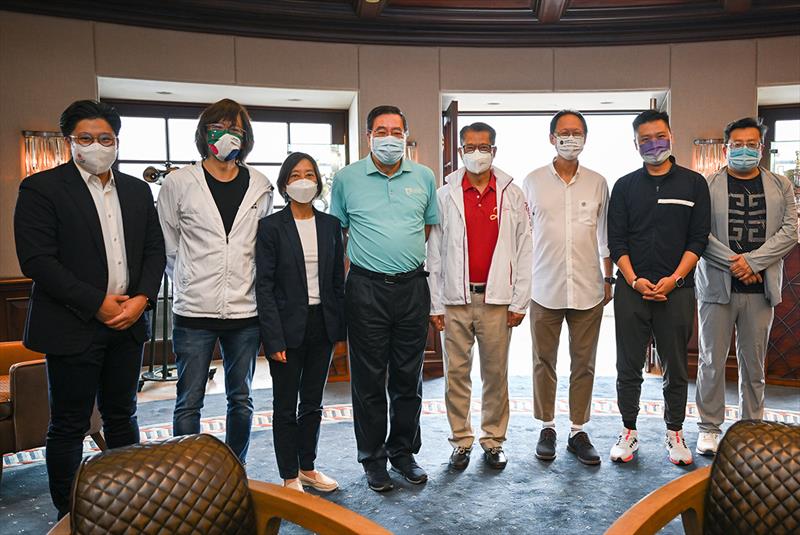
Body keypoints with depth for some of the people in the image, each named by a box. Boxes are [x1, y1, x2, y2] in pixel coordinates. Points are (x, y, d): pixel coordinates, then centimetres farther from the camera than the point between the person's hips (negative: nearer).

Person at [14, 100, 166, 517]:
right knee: (69, 426, 6)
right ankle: (69, 515, 20)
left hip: (127, 324, 5)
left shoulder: (137, 190, 11)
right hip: (73, 327, -4)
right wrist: (98, 304, -15)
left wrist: (141, 299, -7)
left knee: (122, 417, 15)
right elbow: (37, 260, -13)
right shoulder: (41, 188, -5)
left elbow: (155, 250, 10)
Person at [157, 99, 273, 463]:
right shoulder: (178, 183, 1)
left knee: (241, 400, 12)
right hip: (195, 310, -2)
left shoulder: (260, 187, 7)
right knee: (189, 403, 4)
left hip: (245, 310, 2)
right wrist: (190, 283, 7)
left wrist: (254, 286, 8)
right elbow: (167, 246, 7)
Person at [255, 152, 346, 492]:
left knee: (313, 402, 15)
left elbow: (337, 281, 9)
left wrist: (340, 329, 5)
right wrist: (274, 339, -14)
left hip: (322, 324, 4)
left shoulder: (330, 225, 6)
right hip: (289, 326, -4)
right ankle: (289, 477, 21)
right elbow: (264, 286, -9)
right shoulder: (271, 226, -6)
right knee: (286, 406, 7)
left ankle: (308, 468, 30)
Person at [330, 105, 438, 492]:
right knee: (369, 379, 4)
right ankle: (373, 459, 19)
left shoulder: (424, 177, 7)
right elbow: (337, 231, 9)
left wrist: (410, 257, 7)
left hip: (412, 286, 2)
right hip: (366, 289, -2)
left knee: (408, 377, 11)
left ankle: (403, 452, 27)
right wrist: (340, 281, 5)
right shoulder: (347, 178, 3)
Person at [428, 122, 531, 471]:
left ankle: (494, 441, 22)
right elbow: (434, 252, 3)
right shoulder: (445, 195, 4)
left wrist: (519, 301, -1)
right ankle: (461, 442, 20)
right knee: (456, 373, 6)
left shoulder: (512, 194, 5)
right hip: (455, 300, 0)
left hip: (496, 299, 0)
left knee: (496, 373, 8)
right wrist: (435, 304, -1)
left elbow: (523, 250, 4)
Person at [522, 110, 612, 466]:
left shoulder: (598, 183, 7)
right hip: (545, 288, -1)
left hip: (587, 289, 1)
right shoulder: (533, 181, 4)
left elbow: (605, 236, 12)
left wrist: (608, 279, 9)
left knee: (583, 363, 7)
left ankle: (578, 431, 19)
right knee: (544, 362, 8)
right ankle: (547, 428, 21)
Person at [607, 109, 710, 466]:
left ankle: (674, 434, 23)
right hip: (631, 289, 1)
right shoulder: (625, 186, 7)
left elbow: (698, 238, 0)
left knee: (676, 367, 8)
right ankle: (629, 432, 20)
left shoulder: (693, 183, 6)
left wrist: (673, 279, -12)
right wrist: (634, 280, -11)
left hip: (676, 289, 0)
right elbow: (616, 240, 3)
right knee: (628, 366, 6)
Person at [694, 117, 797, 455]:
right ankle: (709, 428, 14)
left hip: (760, 288, 2)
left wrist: (752, 261, -13)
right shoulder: (707, 186, 2)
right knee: (712, 361, 3)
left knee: (754, 362, 9)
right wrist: (734, 263, -15)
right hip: (717, 285, -2)